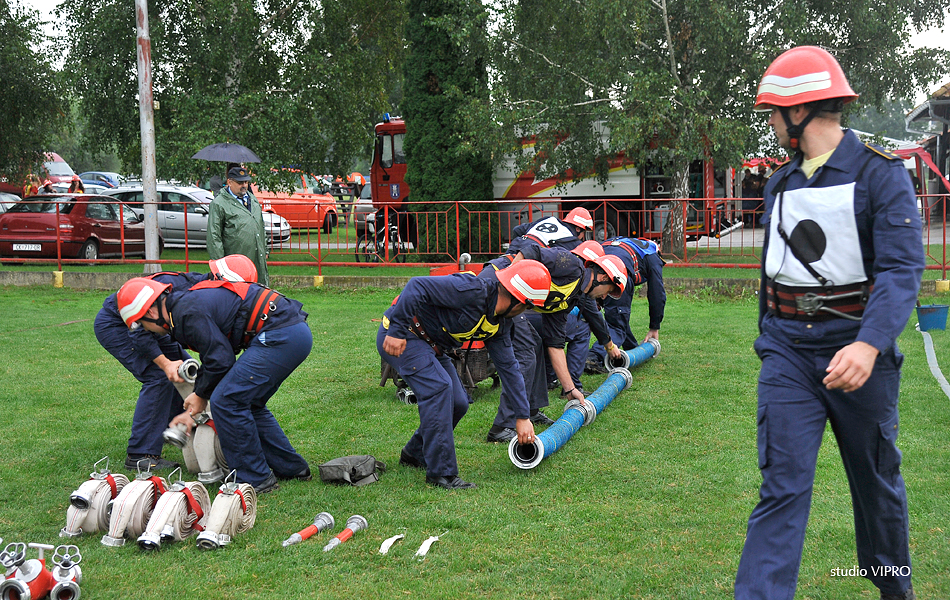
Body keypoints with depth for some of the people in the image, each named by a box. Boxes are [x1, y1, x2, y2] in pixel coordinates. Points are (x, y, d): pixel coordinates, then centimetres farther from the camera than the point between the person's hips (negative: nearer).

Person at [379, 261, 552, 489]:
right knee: (438, 386, -24)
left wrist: (522, 416, 12)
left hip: (432, 346, 10)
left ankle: (415, 453, 29)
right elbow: (417, 286, -32)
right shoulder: (473, 291, -28)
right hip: (398, 336, -10)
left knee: (458, 403, 6)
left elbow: (508, 367, 10)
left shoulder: (500, 322, 2)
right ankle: (441, 472, -17)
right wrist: (396, 331, -31)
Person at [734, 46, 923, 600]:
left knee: (877, 483, 15)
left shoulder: (880, 174, -9)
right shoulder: (781, 183, 11)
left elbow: (902, 269, -20)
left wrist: (869, 345, -35)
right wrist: (769, 336, 25)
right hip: (788, 351, 3)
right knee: (783, 487, -5)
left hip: (856, 349, -3)